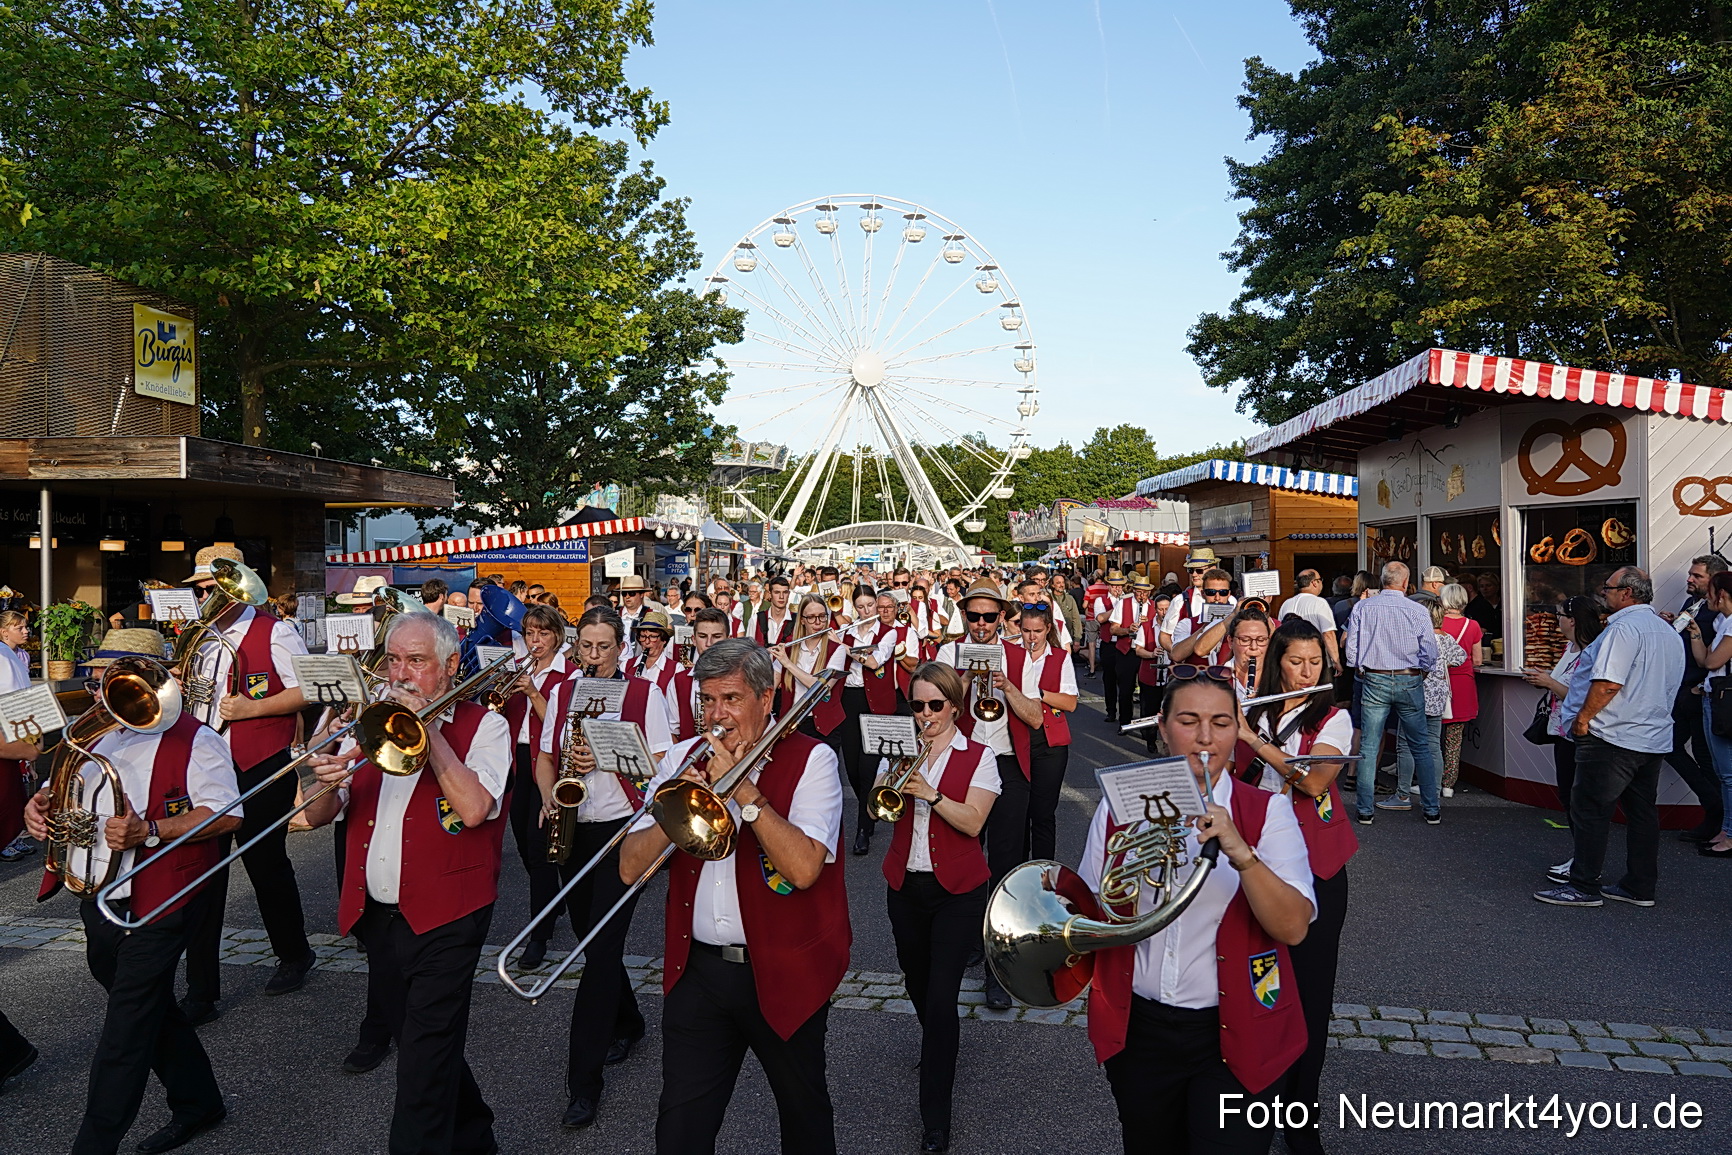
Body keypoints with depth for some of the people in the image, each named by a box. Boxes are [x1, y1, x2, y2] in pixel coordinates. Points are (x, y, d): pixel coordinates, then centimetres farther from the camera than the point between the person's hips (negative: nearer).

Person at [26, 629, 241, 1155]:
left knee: (126, 1030, -3)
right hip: (96, 901, 8)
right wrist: (39, 803, 0)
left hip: (154, 907, -8)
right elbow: (61, 787, 23)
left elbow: (226, 814, -19)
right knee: (152, 1010, 19)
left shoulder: (192, 739, -11)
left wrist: (150, 831, -29)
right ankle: (197, 1103, 35)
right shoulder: (95, 733, 13)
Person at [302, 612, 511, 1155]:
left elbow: (473, 808, -23)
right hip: (375, 917, 6)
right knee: (417, 1043, 20)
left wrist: (427, 729, -18)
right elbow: (316, 817, 6)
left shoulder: (483, 725, -6)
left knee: (424, 1066, -5)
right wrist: (328, 782, -17)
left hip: (443, 921, -6)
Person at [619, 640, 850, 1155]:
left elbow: (803, 869, -24)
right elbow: (631, 867, -1)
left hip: (784, 972, -3)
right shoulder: (684, 759, 4)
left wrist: (742, 788, -23)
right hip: (697, 971, 3)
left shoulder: (809, 760, -10)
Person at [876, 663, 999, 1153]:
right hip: (905, 884, 4)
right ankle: (939, 1042, 50)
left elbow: (973, 822, -17)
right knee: (916, 981, 20)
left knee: (941, 996, -8)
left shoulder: (979, 757, -6)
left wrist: (929, 793, -29)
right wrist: (895, 778, -24)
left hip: (957, 891, -4)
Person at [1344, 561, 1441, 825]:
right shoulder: (1417, 611, -5)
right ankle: (1432, 809, 17)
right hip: (1409, 682, 0)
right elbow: (1430, 656, -3)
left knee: (1368, 747, 4)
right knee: (1421, 748, 11)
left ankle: (1364, 809, 6)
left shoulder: (1362, 607, -2)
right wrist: (1418, 675, 15)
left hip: (1374, 682, 0)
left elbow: (1351, 650, 1)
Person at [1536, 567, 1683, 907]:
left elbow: (1608, 683, -23)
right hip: (1654, 738, 10)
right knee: (1643, 813, 12)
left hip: (1613, 738, -10)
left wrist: (1583, 718, -14)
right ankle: (1640, 888, 18)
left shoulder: (1624, 628, -16)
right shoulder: (1668, 632, 15)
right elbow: (1668, 685, 23)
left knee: (1589, 811, -3)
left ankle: (1583, 886, 1)